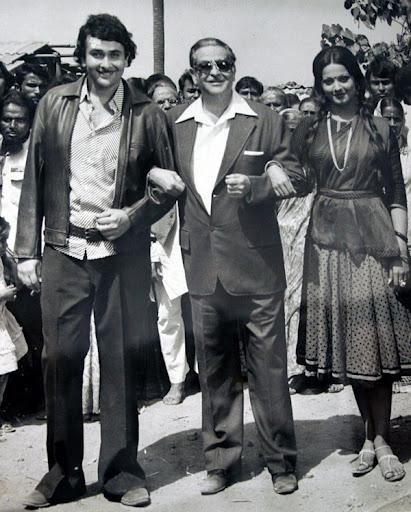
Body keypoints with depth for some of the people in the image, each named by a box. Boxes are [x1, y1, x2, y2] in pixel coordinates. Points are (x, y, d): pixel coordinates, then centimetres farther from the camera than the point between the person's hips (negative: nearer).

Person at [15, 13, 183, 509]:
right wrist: (27, 250, 2)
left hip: (124, 254, -1)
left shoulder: (147, 113, 2)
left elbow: (168, 184, 8)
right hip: (63, 250, 1)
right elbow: (34, 179, 6)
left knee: (122, 361, 4)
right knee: (60, 358, 3)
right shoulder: (55, 103, 5)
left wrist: (134, 214, -10)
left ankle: (121, 472, 17)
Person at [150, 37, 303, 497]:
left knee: (268, 364, 3)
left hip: (255, 261, -3)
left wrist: (253, 185, -16)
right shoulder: (173, 123, 8)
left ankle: (280, 460, 19)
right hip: (202, 265, 3)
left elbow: (292, 177, 1)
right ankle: (221, 460, 25)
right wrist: (156, 176, -5)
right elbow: (157, 171, 18)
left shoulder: (264, 120, 1)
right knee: (214, 367, 12)